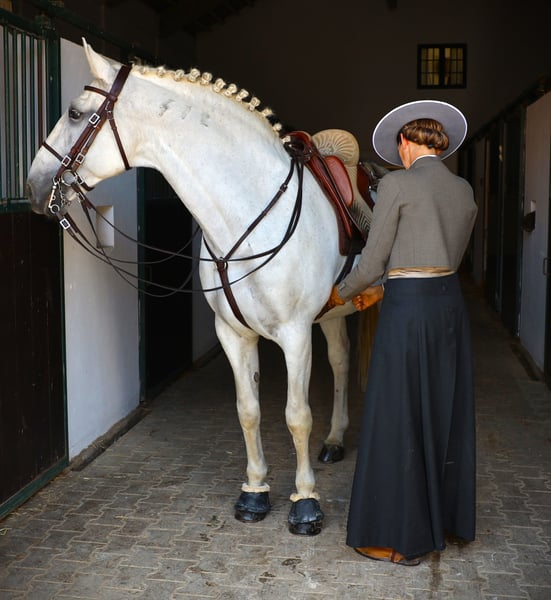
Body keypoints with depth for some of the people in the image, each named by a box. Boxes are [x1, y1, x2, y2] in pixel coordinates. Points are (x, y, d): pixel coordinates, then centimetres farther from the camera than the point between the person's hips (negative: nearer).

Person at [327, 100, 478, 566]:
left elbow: (373, 260, -8)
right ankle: (446, 518, 32)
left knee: (398, 419, 3)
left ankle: (402, 538, 13)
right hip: (449, 301, 7)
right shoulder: (465, 191, 11)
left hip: (408, 310, -7)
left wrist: (341, 293, 11)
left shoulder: (397, 184, -9)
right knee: (445, 414, 18)